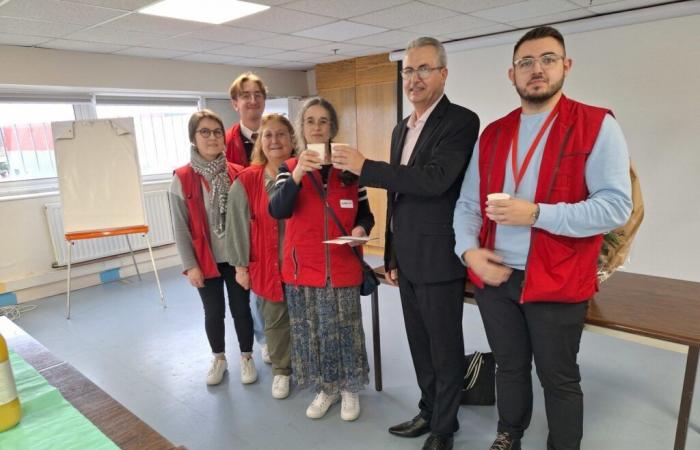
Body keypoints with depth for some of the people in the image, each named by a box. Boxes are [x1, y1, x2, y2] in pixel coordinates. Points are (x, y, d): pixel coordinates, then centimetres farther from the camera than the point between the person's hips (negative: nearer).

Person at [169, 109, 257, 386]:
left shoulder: (237, 173, -3)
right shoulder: (182, 179, -7)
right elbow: (180, 227, -6)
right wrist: (190, 265, -8)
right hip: (206, 259, -1)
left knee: (241, 308, 11)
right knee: (213, 312, 13)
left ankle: (246, 358, 32)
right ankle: (219, 359, 36)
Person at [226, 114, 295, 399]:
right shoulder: (246, 181, -7)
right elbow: (237, 226, -2)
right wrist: (240, 266, -1)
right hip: (267, 264, 0)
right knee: (275, 320, 14)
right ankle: (281, 370, 36)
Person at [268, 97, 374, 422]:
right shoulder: (289, 168, 1)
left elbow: (365, 214, 8)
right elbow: (277, 211, -15)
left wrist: (360, 229, -15)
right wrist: (298, 174, -29)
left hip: (342, 268, 0)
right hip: (302, 268, 1)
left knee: (345, 331, 9)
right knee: (310, 332, 11)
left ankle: (349, 389, 31)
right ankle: (325, 388, 33)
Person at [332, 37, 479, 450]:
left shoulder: (461, 120, -11)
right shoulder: (402, 128, 13)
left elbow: (435, 179, -27)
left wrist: (365, 166, -23)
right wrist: (392, 256, 16)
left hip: (438, 258, -7)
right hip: (408, 259, 8)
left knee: (445, 348, 9)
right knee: (420, 344, 20)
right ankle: (428, 412, 40)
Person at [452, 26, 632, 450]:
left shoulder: (597, 125, -6)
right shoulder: (492, 134, 8)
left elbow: (616, 205, -14)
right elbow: (468, 202, 7)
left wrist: (536, 213, -22)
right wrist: (469, 249, -10)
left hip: (556, 283, -4)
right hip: (494, 277, 5)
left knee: (559, 379, 13)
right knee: (509, 367, 21)